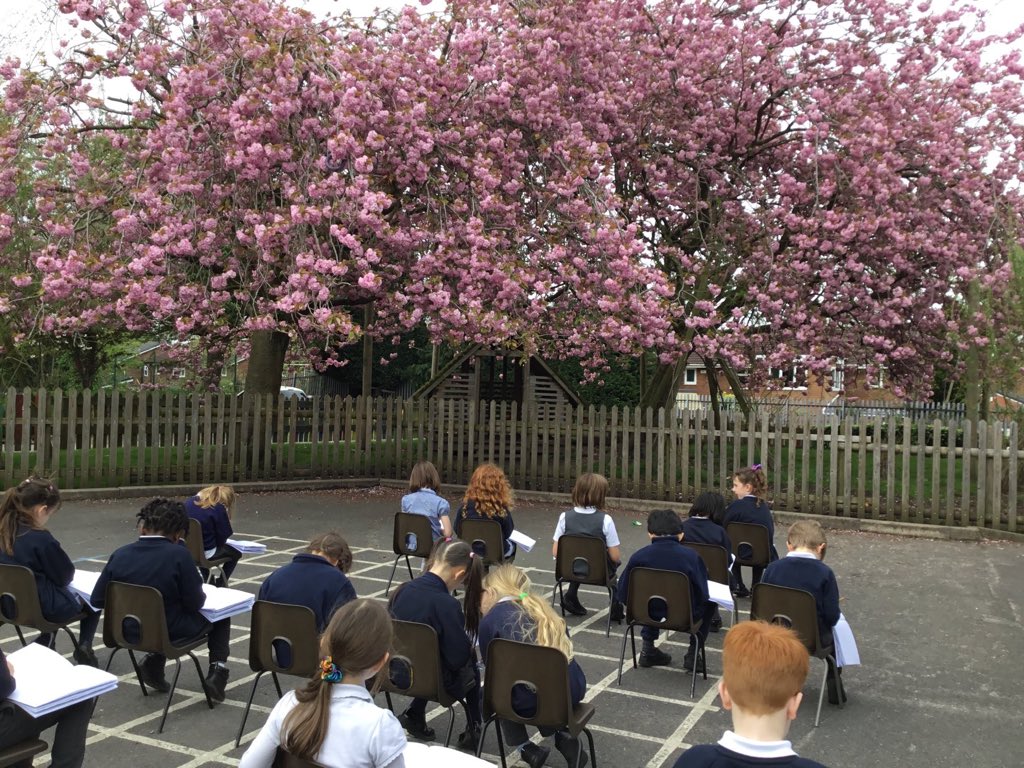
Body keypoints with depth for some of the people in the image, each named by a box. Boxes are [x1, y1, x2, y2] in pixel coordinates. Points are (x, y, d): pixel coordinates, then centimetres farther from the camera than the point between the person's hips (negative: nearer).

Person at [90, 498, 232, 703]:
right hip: (171, 634, -5)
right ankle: (217, 672, 10)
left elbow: (97, 599, -1)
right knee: (221, 616, 19)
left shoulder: (120, 555, -7)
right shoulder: (179, 555, -20)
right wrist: (201, 594, 6)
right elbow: (195, 603, -15)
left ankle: (153, 662, 23)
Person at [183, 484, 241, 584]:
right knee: (235, 554, 20)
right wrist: (219, 543, 8)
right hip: (206, 553, -6)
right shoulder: (219, 509, -17)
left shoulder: (189, 502, 2)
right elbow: (222, 538, -13)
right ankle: (219, 585, 25)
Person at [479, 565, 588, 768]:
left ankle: (528, 751, 20)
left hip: (534, 701, -5)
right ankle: (563, 738, 21)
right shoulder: (542, 608, 16)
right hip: (573, 690, 5)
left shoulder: (490, 620, 1)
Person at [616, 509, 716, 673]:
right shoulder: (691, 556, -18)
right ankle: (692, 654, 18)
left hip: (647, 614, 2)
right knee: (709, 604, 27)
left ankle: (648, 648, 30)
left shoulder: (638, 556, -13)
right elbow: (702, 595, -12)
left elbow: (623, 594, -6)